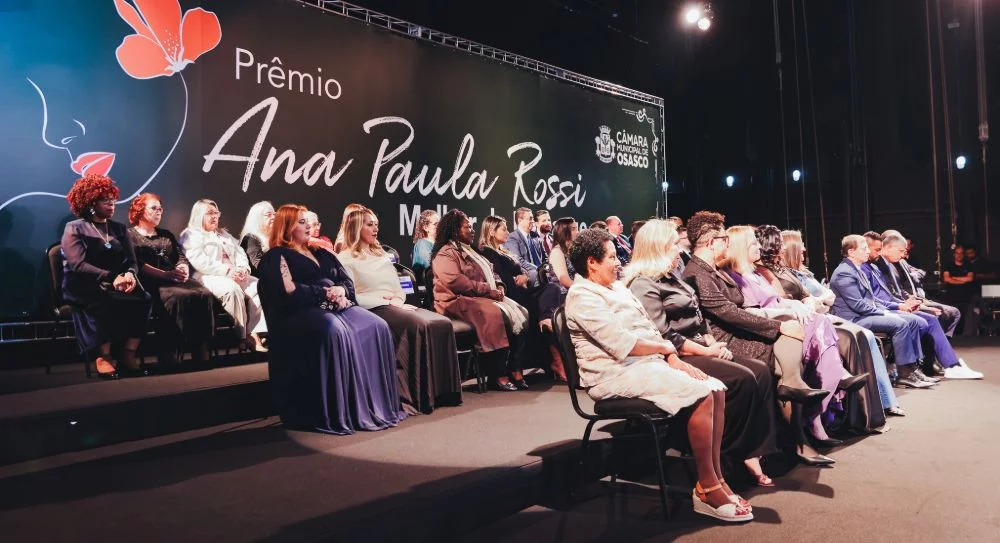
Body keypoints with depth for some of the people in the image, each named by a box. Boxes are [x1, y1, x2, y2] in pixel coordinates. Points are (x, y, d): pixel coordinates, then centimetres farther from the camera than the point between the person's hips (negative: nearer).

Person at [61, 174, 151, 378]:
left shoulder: (120, 229, 18)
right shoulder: (74, 228, 3)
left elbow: (132, 262, 9)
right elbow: (78, 265, -11)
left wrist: (129, 275, -17)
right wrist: (112, 278, -24)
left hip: (116, 284, 4)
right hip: (84, 287, -4)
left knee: (142, 298, -28)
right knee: (105, 302, -38)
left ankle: (128, 354, -25)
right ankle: (103, 356, -27)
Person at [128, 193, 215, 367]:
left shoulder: (166, 235, 30)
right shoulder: (130, 235, 10)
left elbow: (182, 256, 20)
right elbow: (138, 265, -5)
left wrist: (184, 268, -5)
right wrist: (165, 274, -17)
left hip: (176, 279, 5)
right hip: (152, 282, -5)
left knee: (205, 295, -26)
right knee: (179, 297, -37)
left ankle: (201, 352, -30)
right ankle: (167, 355, -35)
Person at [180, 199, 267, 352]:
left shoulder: (224, 234, 30)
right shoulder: (191, 235, 6)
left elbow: (240, 254, 18)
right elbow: (200, 262, -11)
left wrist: (243, 268, -6)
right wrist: (227, 270, -17)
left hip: (235, 276, 7)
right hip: (208, 277, -7)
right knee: (232, 289, -37)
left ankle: (254, 333, -29)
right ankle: (243, 336, -31)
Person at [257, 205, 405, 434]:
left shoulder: (320, 253, 24)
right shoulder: (277, 256, 3)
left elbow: (348, 281, 17)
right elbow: (289, 292, -12)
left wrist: (340, 290, -6)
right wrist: (327, 292, -10)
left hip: (335, 306, 7)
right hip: (301, 312, -7)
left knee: (376, 327, -19)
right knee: (335, 331, -38)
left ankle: (378, 404, -19)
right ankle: (339, 413, -34)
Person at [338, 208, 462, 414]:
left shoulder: (382, 255, 27)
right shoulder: (345, 259, 3)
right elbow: (353, 297, -9)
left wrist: (398, 300, 0)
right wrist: (386, 302, -13)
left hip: (395, 307, 7)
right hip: (373, 311, -7)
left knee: (443, 324, -19)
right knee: (420, 326, -34)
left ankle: (442, 389, -19)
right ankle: (421, 395, -29)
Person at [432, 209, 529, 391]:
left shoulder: (469, 250, 23)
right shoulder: (445, 254, -6)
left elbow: (490, 272, 25)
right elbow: (455, 281, -21)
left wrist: (498, 286, 3)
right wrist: (488, 290, -20)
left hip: (484, 297, 9)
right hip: (459, 301, -9)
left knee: (520, 313, -10)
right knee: (497, 316, -33)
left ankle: (514, 369, -15)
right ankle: (498, 375, -26)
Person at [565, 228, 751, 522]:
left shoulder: (617, 287, 18)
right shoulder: (583, 297, -12)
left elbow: (650, 330, 17)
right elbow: (623, 345, -20)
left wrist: (674, 359, 0)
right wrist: (666, 348, -5)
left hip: (648, 364, 9)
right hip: (617, 375, -9)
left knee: (716, 388, -7)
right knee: (701, 394, -23)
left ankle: (716, 478, -2)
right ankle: (706, 488, -12)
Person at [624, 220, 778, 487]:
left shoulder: (671, 279, 19)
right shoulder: (643, 285, -10)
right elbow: (665, 337, -18)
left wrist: (714, 344, 1)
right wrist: (707, 351, -14)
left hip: (701, 350, 9)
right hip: (678, 358, -9)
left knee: (761, 371, -9)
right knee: (743, 379, -23)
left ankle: (754, 452, -12)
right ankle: (728, 455, -8)